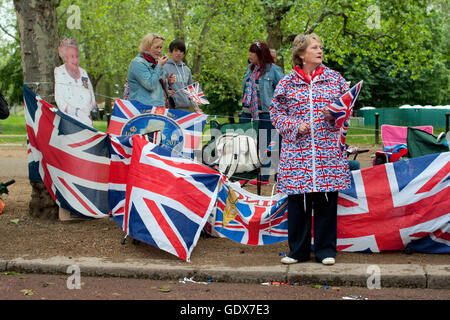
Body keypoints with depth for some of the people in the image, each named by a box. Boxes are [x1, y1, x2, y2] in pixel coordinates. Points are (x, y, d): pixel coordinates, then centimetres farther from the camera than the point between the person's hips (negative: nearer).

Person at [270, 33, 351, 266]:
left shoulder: (335, 78, 9)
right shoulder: (287, 83, 6)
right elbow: (276, 113, 8)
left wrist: (335, 115, -7)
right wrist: (294, 126, -8)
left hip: (328, 150, 1)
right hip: (297, 150, 0)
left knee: (327, 200, 2)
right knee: (297, 200, 2)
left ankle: (326, 249, 14)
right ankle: (298, 250, 15)